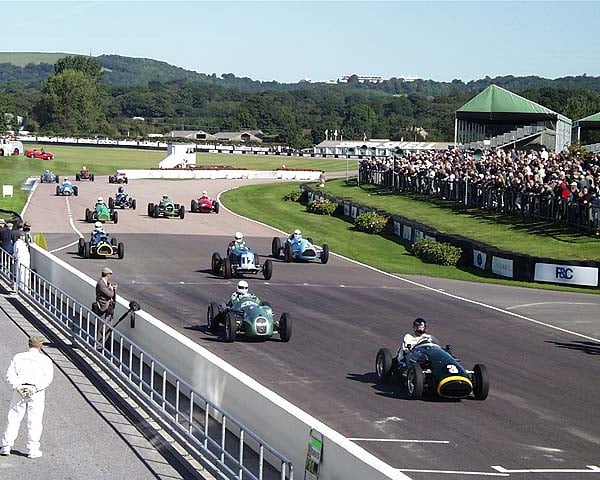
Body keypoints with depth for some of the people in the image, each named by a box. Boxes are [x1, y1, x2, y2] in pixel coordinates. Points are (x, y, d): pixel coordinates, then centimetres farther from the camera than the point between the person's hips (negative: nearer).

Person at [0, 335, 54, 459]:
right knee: (34, 421, 3)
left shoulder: (18, 357, 9)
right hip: (37, 393, -2)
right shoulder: (45, 360, 3)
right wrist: (35, 388, -14)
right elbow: (48, 378, -9)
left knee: (13, 418, 9)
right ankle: (32, 450, 4)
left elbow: (10, 374, -1)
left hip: (19, 390, 2)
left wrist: (17, 386, -9)